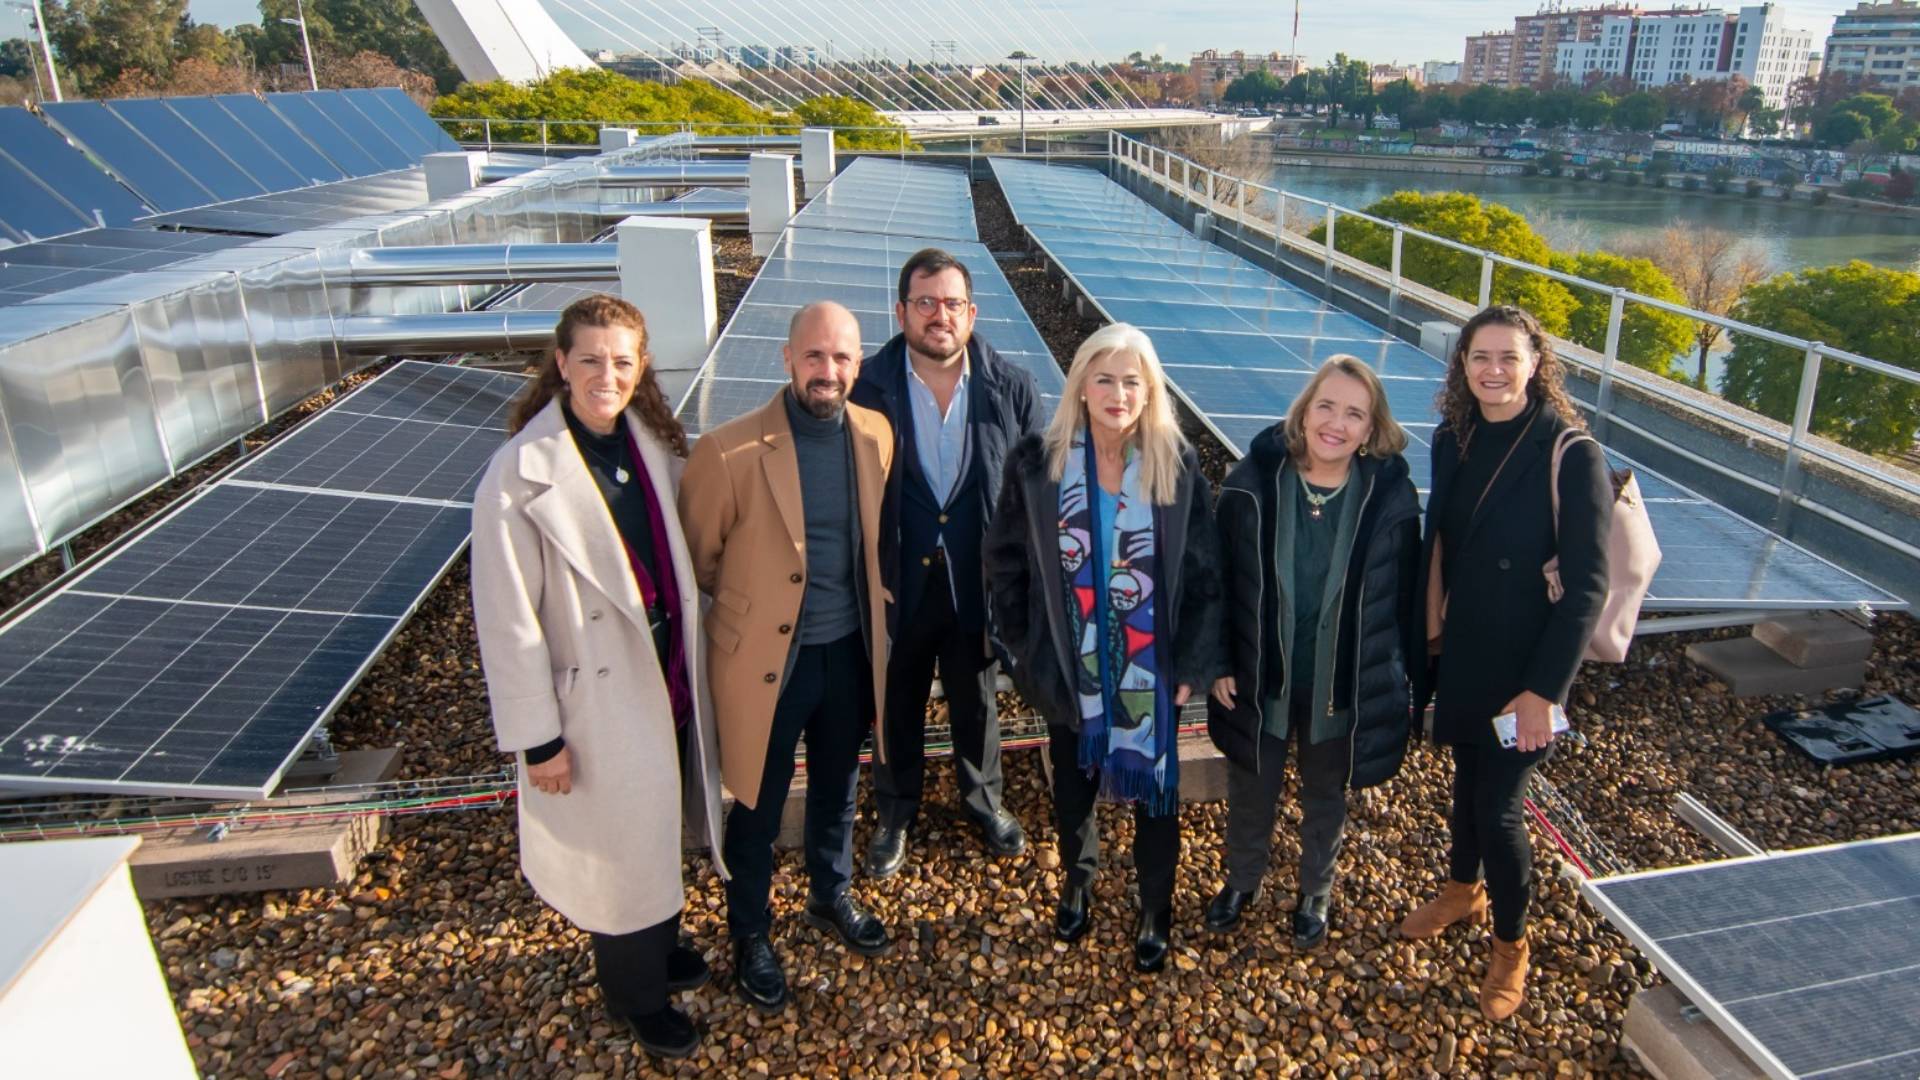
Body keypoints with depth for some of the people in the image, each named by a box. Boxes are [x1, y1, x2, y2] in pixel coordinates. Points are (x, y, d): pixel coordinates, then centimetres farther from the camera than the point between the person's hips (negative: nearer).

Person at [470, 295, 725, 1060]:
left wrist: (691, 666, 8)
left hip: (671, 680, 5)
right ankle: (635, 992, 40)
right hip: (601, 699, -5)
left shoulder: (655, 444, -3)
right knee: (623, 849, 14)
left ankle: (660, 946, 51)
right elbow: (507, 624, -16)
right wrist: (539, 738, -13)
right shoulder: (520, 477, -19)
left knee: (661, 831, 24)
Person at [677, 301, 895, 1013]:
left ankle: (831, 898, 50)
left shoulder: (876, 435, -5)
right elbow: (696, 560, -9)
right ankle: (750, 935, 39)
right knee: (758, 809, 15)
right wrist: (739, 616, 0)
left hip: (849, 653, 5)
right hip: (768, 659, -4)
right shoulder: (730, 451, -21)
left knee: (837, 791, 25)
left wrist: (872, 620, 11)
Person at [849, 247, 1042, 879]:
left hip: (978, 580, 1)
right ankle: (895, 815, 42)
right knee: (897, 705, 18)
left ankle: (985, 802, 47)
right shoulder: (867, 387, -12)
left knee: (976, 702, 21)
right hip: (896, 581, -1)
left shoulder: (1011, 388, -7)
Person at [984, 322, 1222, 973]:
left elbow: (1204, 571, -5)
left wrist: (1194, 663, -7)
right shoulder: (1038, 462, -10)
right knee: (1072, 785, 20)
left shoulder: (1177, 463, -9)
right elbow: (1005, 562, -2)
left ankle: (1155, 911, 37)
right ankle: (1078, 881, 48)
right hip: (1068, 667, 1)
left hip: (1150, 668, 0)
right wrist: (1023, 649, -3)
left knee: (1154, 788, 13)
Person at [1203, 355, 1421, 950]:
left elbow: (1405, 598, -4)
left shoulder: (1391, 496, -14)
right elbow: (1217, 577, -6)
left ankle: (1315, 893, 48)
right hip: (1258, 681, 0)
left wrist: (1400, 683, 0)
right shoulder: (1254, 482, -14)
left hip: (1345, 689, 0)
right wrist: (1217, 662, -6)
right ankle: (1242, 879, 49)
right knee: (1250, 792, 21)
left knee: (1325, 797, 23)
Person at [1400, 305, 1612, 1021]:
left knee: (1499, 807, 2)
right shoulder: (1452, 440, -2)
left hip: (1522, 664, -5)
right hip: (1457, 648, 5)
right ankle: (1462, 889, 47)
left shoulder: (1572, 456, -19)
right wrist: (1431, 623, 7)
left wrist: (1543, 690, -16)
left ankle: (1510, 946, 27)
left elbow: (1588, 587, -17)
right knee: (1468, 773, 22)